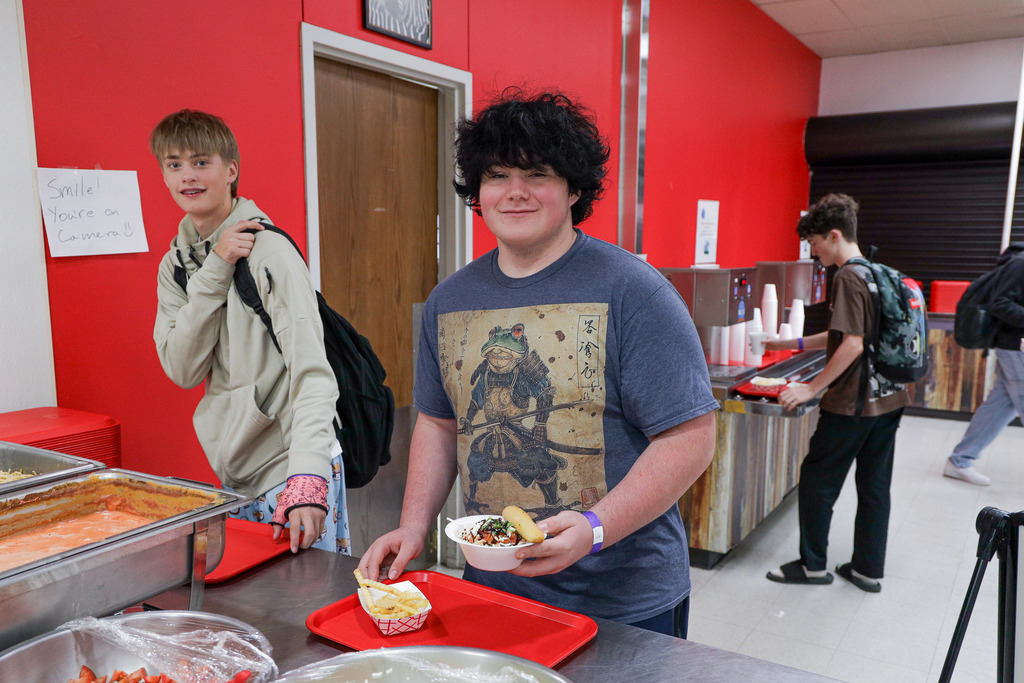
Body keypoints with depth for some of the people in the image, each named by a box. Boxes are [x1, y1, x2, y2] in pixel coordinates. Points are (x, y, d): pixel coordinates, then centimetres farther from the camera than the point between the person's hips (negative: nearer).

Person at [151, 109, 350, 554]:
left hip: (289, 469, -6)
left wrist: (308, 477, -34)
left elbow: (312, 372, -22)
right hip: (232, 475, 7)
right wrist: (216, 270, -15)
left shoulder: (268, 250, -14)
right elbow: (182, 370, -5)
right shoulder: (175, 263, 7)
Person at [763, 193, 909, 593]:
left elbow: (852, 344, -22)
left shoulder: (848, 278, -15)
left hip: (852, 403, -9)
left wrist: (811, 388, -17)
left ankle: (812, 565, 16)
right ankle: (868, 570, 23)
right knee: (875, 486, 13)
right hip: (888, 399, 9)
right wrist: (788, 345, 21)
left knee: (817, 481, 5)